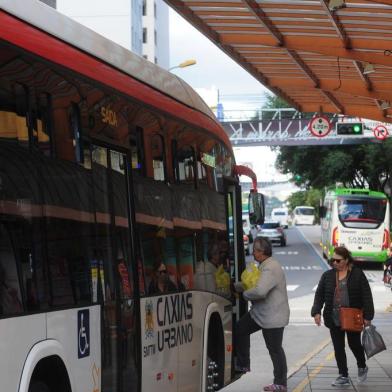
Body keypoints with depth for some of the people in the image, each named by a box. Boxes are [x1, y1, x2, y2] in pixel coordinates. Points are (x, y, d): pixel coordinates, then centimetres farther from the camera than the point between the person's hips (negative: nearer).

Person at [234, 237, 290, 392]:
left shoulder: (271, 268, -24)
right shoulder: (264, 266, 10)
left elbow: (260, 291, -36)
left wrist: (245, 294, -17)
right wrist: (234, 286, 4)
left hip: (273, 317, -10)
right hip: (259, 313, 10)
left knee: (275, 349, 0)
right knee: (240, 329, 13)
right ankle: (243, 365, 25)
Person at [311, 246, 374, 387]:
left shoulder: (357, 274, -3)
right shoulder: (327, 275, 7)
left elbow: (366, 295, -4)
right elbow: (319, 294, 7)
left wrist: (367, 316, -9)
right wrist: (316, 312, -7)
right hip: (334, 318, 3)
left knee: (354, 344, 4)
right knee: (338, 347, 4)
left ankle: (362, 367, 33)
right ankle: (343, 376, 13)